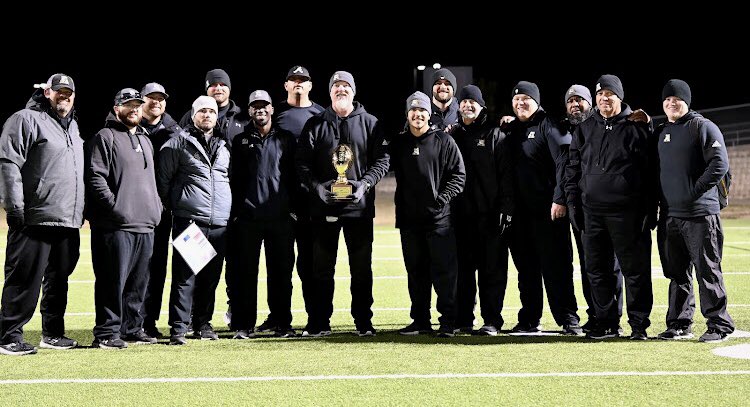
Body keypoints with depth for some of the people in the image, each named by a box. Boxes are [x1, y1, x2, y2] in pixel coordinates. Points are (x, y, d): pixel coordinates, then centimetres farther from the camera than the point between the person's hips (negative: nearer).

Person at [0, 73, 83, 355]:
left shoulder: (73, 126, 22)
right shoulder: (26, 120, -4)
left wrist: (81, 211, 21)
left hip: (69, 221, 8)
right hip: (36, 219, -8)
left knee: (59, 279, 13)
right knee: (25, 280, -6)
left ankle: (52, 333, 22)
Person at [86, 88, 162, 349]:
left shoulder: (145, 141, 23)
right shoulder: (105, 137, -2)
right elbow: (95, 177, -12)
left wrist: (156, 206, 16)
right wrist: (115, 206, -18)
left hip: (145, 225, 8)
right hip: (116, 226, -8)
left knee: (138, 282, 11)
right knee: (114, 281, -7)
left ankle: (132, 328, 20)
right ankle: (107, 333, -3)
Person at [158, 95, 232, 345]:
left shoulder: (224, 146, 16)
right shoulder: (179, 143, 2)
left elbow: (232, 178, 27)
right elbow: (163, 179, 2)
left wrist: (229, 209, 19)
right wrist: (171, 208, 1)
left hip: (220, 222, 5)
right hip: (189, 220, -5)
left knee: (211, 277, 9)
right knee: (184, 277, -7)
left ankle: (203, 323, 20)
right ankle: (178, 328, -5)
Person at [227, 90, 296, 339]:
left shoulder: (286, 140, 10)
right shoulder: (241, 141, 10)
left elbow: (294, 177, 9)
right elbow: (233, 179, 7)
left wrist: (294, 208, 1)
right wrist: (235, 212, -1)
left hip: (280, 217, 0)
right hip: (248, 216, 0)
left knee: (281, 272, 3)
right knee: (246, 272, 0)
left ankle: (282, 323, 10)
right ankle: (244, 325, 5)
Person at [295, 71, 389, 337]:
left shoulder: (369, 123, 7)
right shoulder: (315, 124, 8)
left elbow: (382, 160, 3)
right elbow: (302, 162, 3)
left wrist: (365, 183, -12)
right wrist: (316, 185, -13)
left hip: (359, 205, 0)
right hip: (324, 205, 0)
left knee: (361, 267, 4)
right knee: (321, 267, 4)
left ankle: (363, 322, 11)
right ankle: (319, 323, 9)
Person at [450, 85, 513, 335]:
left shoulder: (494, 135, 3)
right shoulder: (453, 135, 14)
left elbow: (506, 174, -3)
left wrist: (505, 208, -11)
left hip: (489, 212, -4)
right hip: (461, 212, 4)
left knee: (492, 268, -3)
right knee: (463, 268, 6)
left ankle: (492, 321, 0)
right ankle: (463, 319, 12)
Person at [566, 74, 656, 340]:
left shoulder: (637, 128, 2)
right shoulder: (584, 130, 14)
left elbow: (651, 171, -1)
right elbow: (573, 170, 17)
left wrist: (650, 210, -7)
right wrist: (573, 204, 7)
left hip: (627, 213, -4)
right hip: (592, 211, 4)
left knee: (635, 270, -1)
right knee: (597, 270, 7)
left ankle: (639, 325, 6)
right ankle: (607, 323, 16)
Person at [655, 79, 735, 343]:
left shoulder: (702, 127, -5)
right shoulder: (661, 132, 17)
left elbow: (720, 164, -13)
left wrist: (695, 192, -16)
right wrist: (659, 201, 13)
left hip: (700, 214, -7)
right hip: (669, 216, 7)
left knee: (707, 271, -4)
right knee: (677, 273, 11)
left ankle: (719, 325, 3)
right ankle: (679, 325, 18)